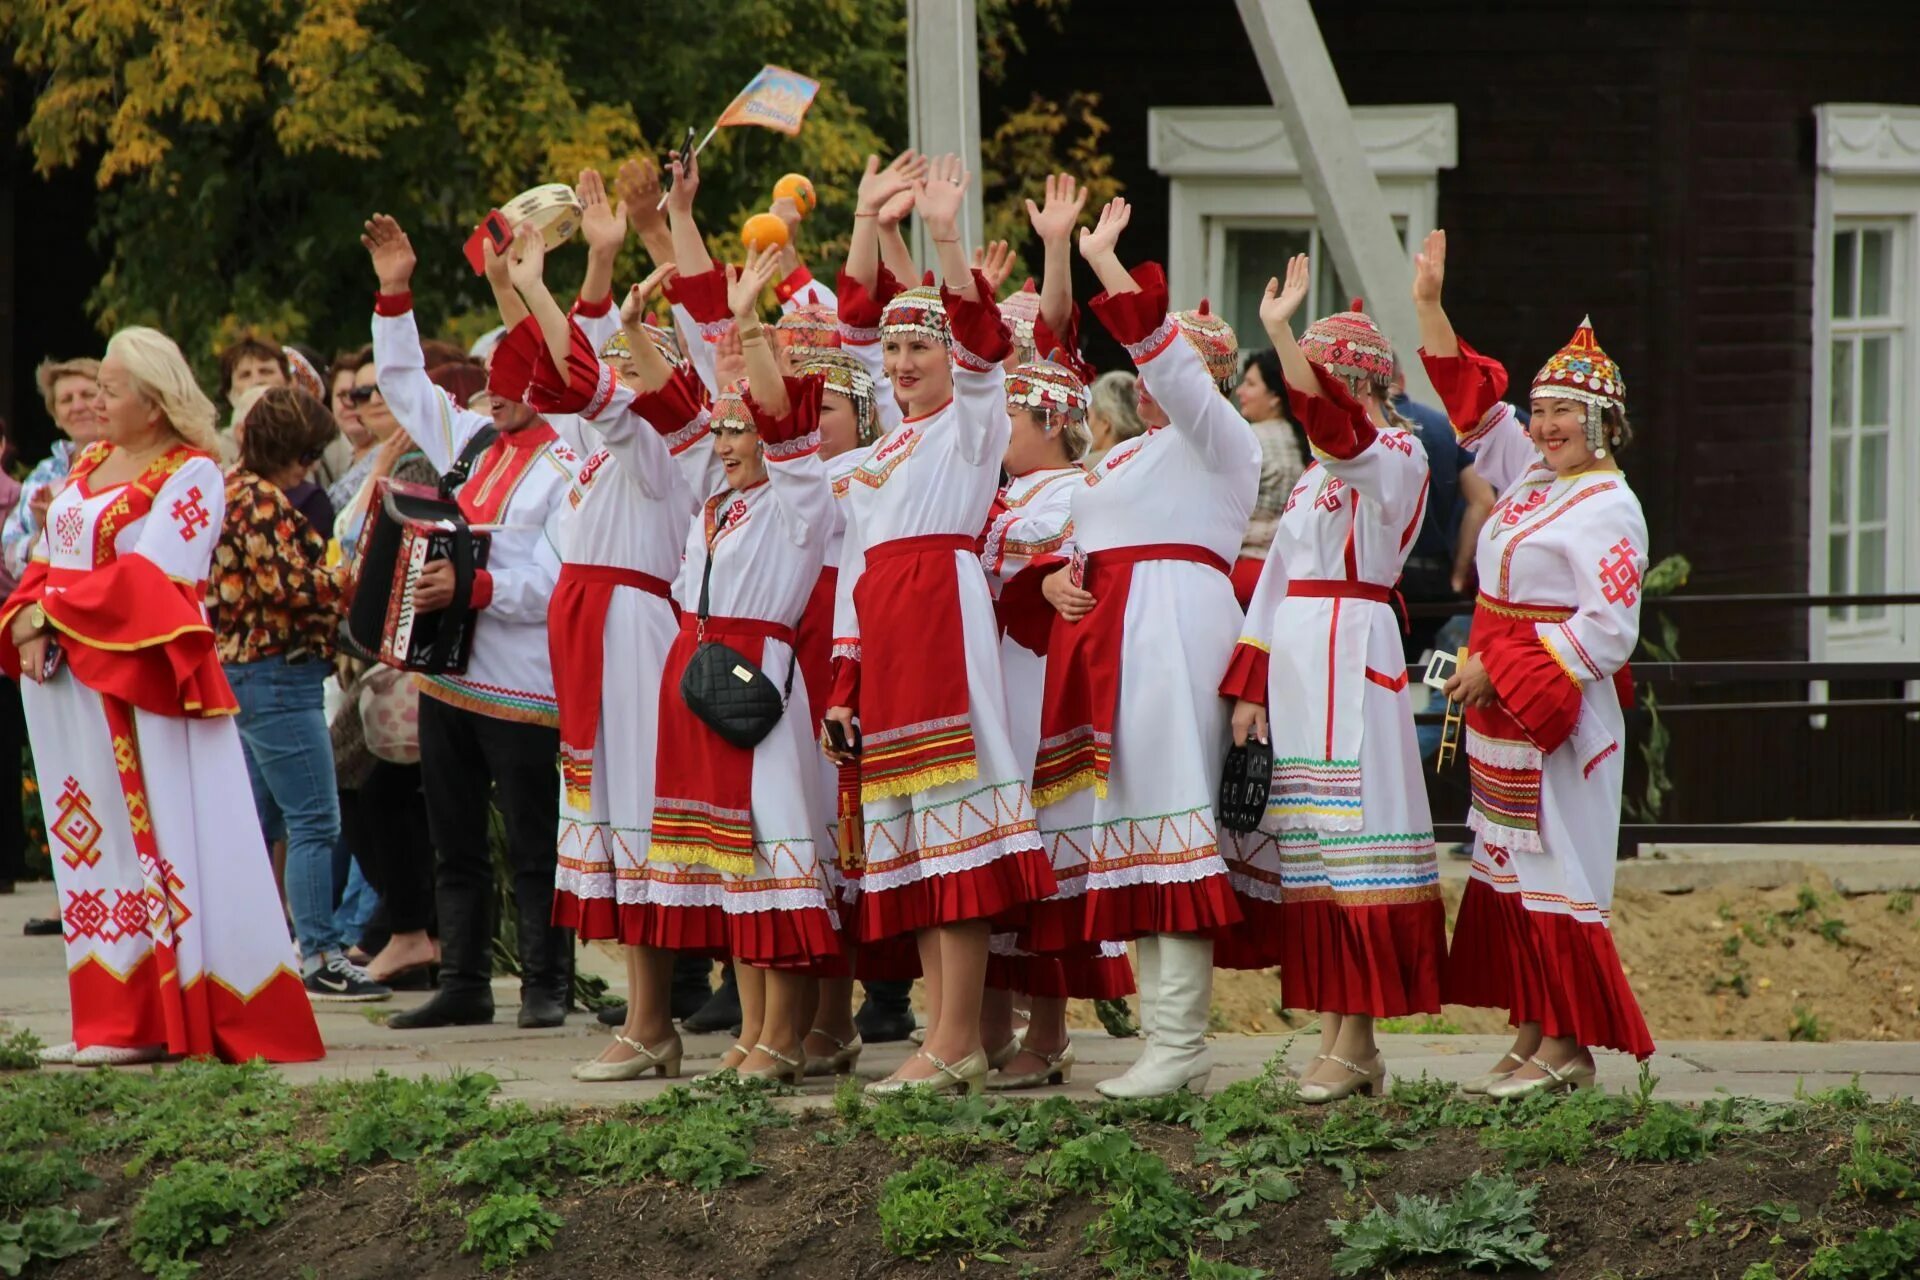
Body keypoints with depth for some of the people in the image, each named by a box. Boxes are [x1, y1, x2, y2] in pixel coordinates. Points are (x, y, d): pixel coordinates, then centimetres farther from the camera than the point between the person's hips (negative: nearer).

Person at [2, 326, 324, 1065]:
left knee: (158, 837, -5)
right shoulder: (90, 463, 16)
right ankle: (116, 1020, 10)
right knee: (97, 843, 8)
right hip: (71, 684, 8)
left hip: (140, 684, -8)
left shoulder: (188, 474, -8)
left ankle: (165, 1022, -3)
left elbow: (147, 581, -17)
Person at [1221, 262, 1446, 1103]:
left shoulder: (1398, 456, -5)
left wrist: (1281, 334, -35)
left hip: (1352, 653, -8)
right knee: (1306, 846, 6)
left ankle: (1354, 1045, -8)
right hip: (1293, 656, 8)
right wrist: (1249, 687, 10)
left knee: (1347, 841, -10)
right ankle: (1336, 1039, 8)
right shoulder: (1315, 471, 20)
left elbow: (1341, 430, -28)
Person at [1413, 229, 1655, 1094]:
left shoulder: (1608, 509, -13)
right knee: (1509, 869, 8)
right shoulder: (1531, 477, 11)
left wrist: (1499, 669, -18)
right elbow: (1473, 405, 22)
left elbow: (1608, 629, -19)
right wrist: (1430, 307, 16)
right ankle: (1531, 1038, 10)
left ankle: (1567, 1050, -6)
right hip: (1500, 706, 9)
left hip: (1558, 711, -9)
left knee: (1554, 869, -8)